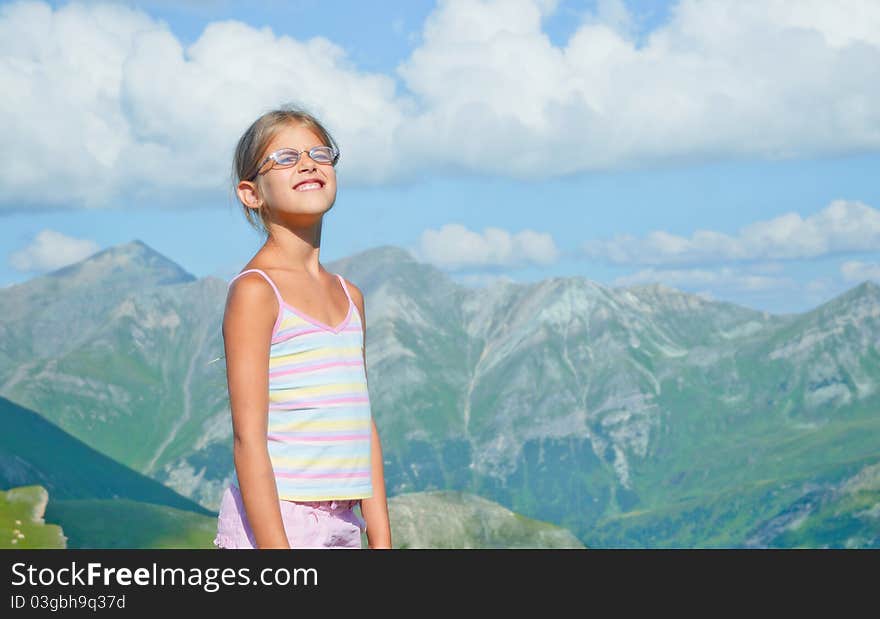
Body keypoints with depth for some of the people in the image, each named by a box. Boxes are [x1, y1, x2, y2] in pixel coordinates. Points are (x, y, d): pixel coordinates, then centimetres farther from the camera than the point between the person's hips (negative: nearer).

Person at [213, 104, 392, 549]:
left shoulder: (349, 296, 15)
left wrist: (381, 542, 12)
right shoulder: (255, 290, -7)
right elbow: (248, 440, -13)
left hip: (341, 528, 7)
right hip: (269, 523, -7)